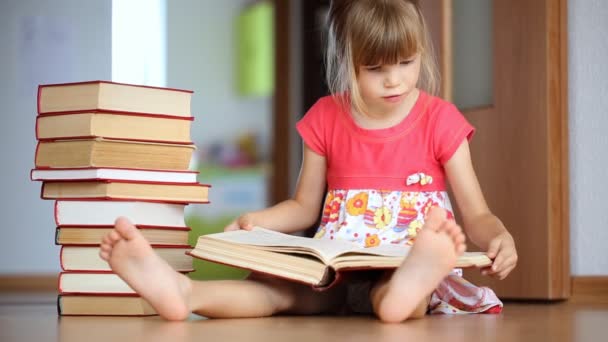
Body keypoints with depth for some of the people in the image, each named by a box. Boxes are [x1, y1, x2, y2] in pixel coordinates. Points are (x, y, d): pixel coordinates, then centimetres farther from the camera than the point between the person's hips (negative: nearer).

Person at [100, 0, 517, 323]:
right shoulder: (325, 118, 8)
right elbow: (304, 207, 18)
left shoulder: (439, 120, 1)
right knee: (284, 287, -31)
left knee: (392, 292, -41)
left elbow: (477, 215, 1)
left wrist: (499, 238, -23)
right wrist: (254, 220, -3)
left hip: (414, 261, -2)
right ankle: (182, 291, -59)